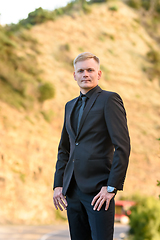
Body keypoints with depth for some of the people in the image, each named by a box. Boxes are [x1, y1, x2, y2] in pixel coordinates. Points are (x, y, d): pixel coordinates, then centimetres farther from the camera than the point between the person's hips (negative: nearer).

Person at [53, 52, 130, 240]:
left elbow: (123, 146, -11)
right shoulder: (70, 106, 18)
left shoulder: (109, 100, -4)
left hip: (98, 189, -7)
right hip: (72, 190, 7)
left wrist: (112, 187, -16)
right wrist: (58, 184, 11)